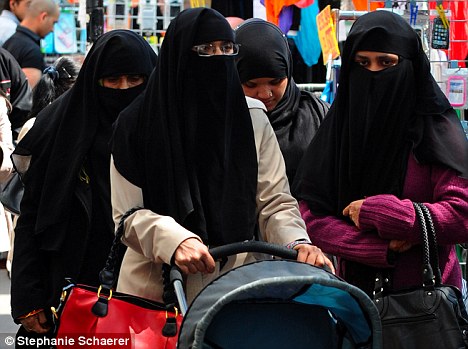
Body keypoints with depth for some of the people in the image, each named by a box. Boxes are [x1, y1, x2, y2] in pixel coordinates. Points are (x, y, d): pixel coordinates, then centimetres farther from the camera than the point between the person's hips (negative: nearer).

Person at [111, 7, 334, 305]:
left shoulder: (253, 119, 7)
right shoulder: (138, 123, -1)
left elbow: (275, 202, 5)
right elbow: (129, 214, -5)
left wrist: (298, 242, -16)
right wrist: (174, 240, -25)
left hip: (236, 288, 2)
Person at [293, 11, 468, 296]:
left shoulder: (436, 128, -5)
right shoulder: (340, 126, 3)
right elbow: (312, 215, -2)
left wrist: (375, 212, -16)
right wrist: (382, 247, -16)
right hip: (356, 287, 2)